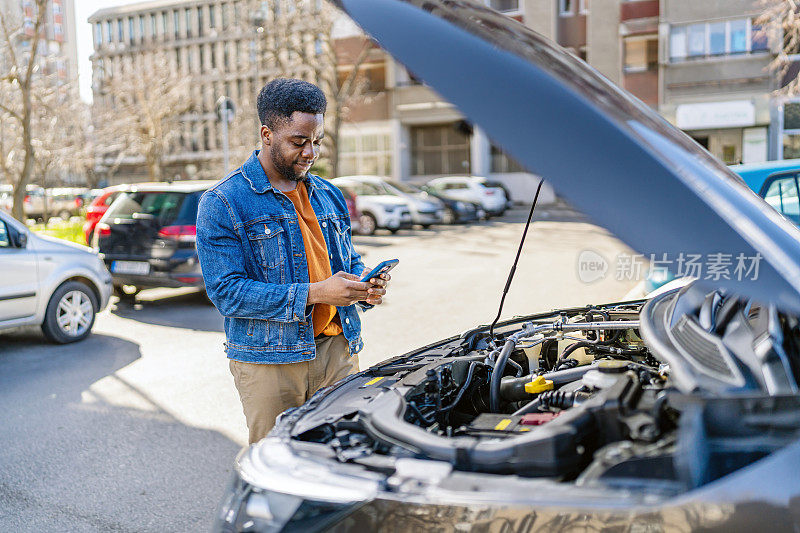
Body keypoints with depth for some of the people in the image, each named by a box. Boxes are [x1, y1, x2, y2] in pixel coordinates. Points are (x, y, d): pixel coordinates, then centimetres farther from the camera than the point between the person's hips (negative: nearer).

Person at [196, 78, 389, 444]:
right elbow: (226, 292, -15)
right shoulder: (222, 204, -6)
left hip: (338, 349, 5)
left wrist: (362, 283, -2)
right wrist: (314, 293, -22)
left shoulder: (328, 195, 13)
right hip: (268, 362, -5)